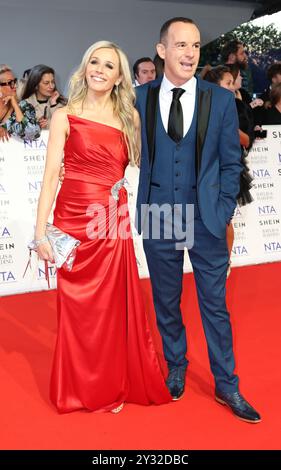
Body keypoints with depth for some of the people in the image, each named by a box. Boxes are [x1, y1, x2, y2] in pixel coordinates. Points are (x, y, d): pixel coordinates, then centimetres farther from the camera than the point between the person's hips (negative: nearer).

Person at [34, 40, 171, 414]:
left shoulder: (131, 116, 10)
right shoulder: (65, 117, 0)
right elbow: (51, 175, -5)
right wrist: (41, 232, -11)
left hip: (114, 223, 3)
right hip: (74, 219, -3)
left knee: (117, 305, 9)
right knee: (79, 306, 8)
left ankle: (114, 384, 31)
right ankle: (82, 388, 29)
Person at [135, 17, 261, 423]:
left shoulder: (221, 99, 0)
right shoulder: (140, 98, 1)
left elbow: (231, 162, 3)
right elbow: (136, 155, 4)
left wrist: (224, 212, -1)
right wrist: (143, 208, 0)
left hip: (207, 219, -1)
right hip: (158, 219, 1)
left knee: (215, 304, 8)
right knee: (166, 302, 15)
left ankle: (226, 386, 24)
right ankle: (176, 367, 37)